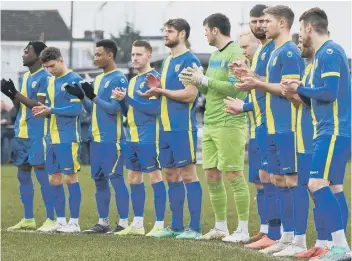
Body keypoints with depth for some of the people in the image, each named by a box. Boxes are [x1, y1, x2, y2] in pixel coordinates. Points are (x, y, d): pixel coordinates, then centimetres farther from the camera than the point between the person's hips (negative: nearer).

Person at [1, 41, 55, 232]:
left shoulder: (45, 77, -11)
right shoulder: (24, 77, 16)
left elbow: (39, 105, -16)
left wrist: (16, 94, -13)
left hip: (37, 134, -9)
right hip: (21, 132, 9)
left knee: (42, 174, -7)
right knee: (23, 175, 10)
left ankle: (51, 219, -3)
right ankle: (28, 219, 17)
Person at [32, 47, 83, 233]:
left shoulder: (74, 80, -10)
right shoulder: (49, 81, 14)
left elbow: (77, 109, -16)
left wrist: (50, 110, -18)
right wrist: (42, 110, -3)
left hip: (68, 138, -7)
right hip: (52, 138, 7)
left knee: (70, 177, -3)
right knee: (54, 179, 8)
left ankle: (74, 222, 2)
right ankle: (60, 221, 14)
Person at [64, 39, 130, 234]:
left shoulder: (119, 79, -9)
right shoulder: (98, 79, 18)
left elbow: (114, 108, -15)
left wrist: (93, 97, -19)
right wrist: (82, 97, 5)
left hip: (112, 139, -9)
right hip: (96, 138, 9)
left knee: (116, 178, -8)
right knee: (99, 179, 10)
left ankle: (123, 223, -6)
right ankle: (103, 222, 16)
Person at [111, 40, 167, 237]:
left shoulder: (154, 78, -9)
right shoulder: (133, 80, 17)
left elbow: (155, 107, -20)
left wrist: (128, 98, -16)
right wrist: (122, 100, 1)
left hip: (148, 138, -9)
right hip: (132, 138, 9)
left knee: (155, 177, -5)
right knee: (134, 178, 11)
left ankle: (160, 224, -3)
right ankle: (138, 224, 17)